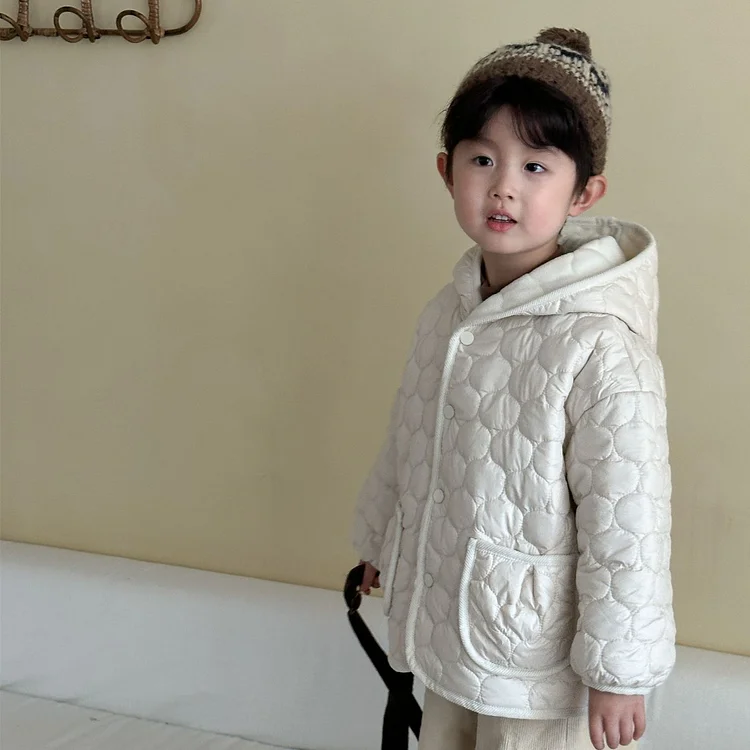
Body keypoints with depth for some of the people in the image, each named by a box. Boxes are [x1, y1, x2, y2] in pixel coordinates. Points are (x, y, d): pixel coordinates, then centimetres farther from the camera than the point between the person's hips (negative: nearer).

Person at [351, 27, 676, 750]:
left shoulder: (599, 349, -25)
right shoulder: (447, 312, -2)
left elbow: (626, 525, -22)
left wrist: (617, 670, -16)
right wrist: (377, 538, 24)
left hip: (537, 662, -7)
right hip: (449, 629, 7)